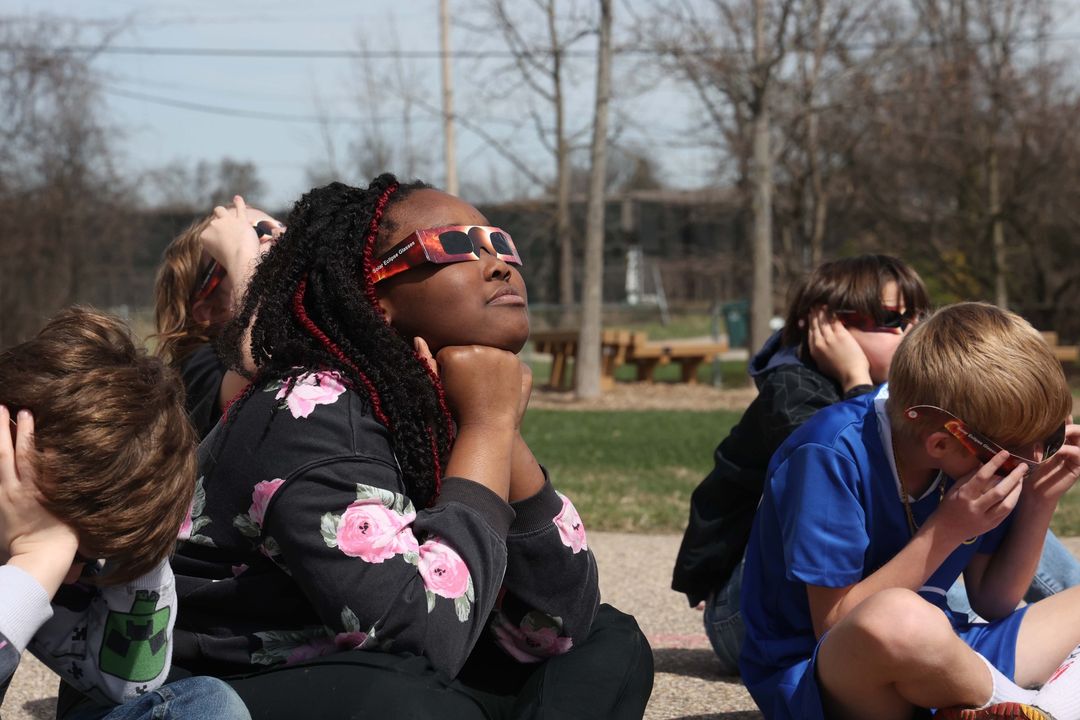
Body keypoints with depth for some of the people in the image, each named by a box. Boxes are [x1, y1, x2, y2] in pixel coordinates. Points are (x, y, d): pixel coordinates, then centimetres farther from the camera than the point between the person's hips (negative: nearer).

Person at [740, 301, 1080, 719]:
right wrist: (944, 532, -25)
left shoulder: (978, 447, -2)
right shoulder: (831, 456, -22)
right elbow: (836, 628, -21)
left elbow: (993, 602, 7)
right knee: (896, 620, -42)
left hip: (934, 659, 7)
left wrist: (1039, 502, -7)